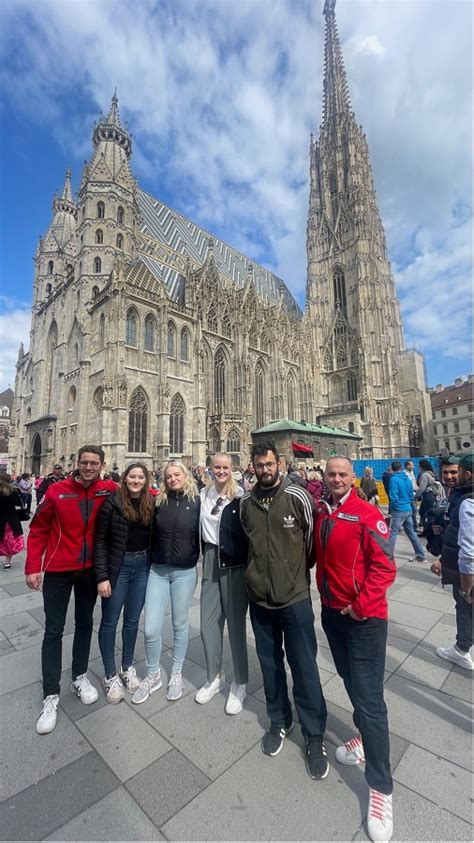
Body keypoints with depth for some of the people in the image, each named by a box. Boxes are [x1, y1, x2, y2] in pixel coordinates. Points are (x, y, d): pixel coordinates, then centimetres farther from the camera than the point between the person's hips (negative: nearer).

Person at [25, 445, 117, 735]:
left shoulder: (108, 490, -10)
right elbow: (38, 530, -7)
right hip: (58, 571, -2)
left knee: (85, 623, 17)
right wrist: (32, 567, -10)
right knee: (54, 631, 8)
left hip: (90, 570, 2)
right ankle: (51, 696, 24)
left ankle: (80, 677, 38)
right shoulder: (57, 491, -14)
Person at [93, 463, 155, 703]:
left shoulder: (151, 504, -2)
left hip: (142, 566, 3)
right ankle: (110, 675, 31)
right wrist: (102, 576, -11)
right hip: (117, 566, -3)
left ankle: (127, 668, 38)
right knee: (109, 621, 11)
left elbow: (153, 537, 5)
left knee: (133, 620, 17)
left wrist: (153, 567, 4)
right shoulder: (112, 502, -12)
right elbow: (100, 540, -10)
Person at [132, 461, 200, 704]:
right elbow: (152, 534, 11)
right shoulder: (160, 502, 0)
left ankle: (176, 674, 37)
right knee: (151, 629, 3)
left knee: (180, 624, 14)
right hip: (158, 570, 2)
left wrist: (201, 562, 0)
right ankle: (153, 675, 30)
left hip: (185, 571, -2)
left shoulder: (196, 502, -7)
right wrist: (148, 562, 10)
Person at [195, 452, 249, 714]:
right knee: (207, 624, 14)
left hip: (235, 565, -4)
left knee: (236, 623, 9)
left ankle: (239, 684, 32)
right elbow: (201, 529, 12)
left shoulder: (241, 497, -12)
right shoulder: (203, 495, 3)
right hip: (210, 562, 5)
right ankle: (214, 677, 38)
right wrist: (206, 556, 8)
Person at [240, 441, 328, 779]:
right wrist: (260, 571, 10)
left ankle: (314, 735, 32)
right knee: (270, 663, 19)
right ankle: (280, 721, 42)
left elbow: (312, 539, -2)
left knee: (304, 667, 9)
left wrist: (297, 572, 8)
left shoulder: (298, 496, -14)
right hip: (259, 596, 3)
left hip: (295, 596, -3)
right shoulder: (246, 502, -3)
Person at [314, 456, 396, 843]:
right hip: (332, 612, 6)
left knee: (369, 699, 2)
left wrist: (361, 605, -18)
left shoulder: (367, 515, -18)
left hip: (365, 618, -6)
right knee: (352, 682, 22)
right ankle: (366, 737, 45)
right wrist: (326, 595, 8)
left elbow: (385, 565, -19)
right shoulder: (320, 515, 0)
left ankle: (381, 788, 21)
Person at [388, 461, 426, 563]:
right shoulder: (408, 479, 8)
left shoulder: (394, 479, -13)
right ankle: (421, 556, 23)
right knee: (411, 532, 17)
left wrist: (393, 508, -3)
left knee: (392, 533, -3)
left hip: (399, 510, -7)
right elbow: (411, 494, 14)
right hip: (408, 509, 7)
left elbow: (393, 497, -17)